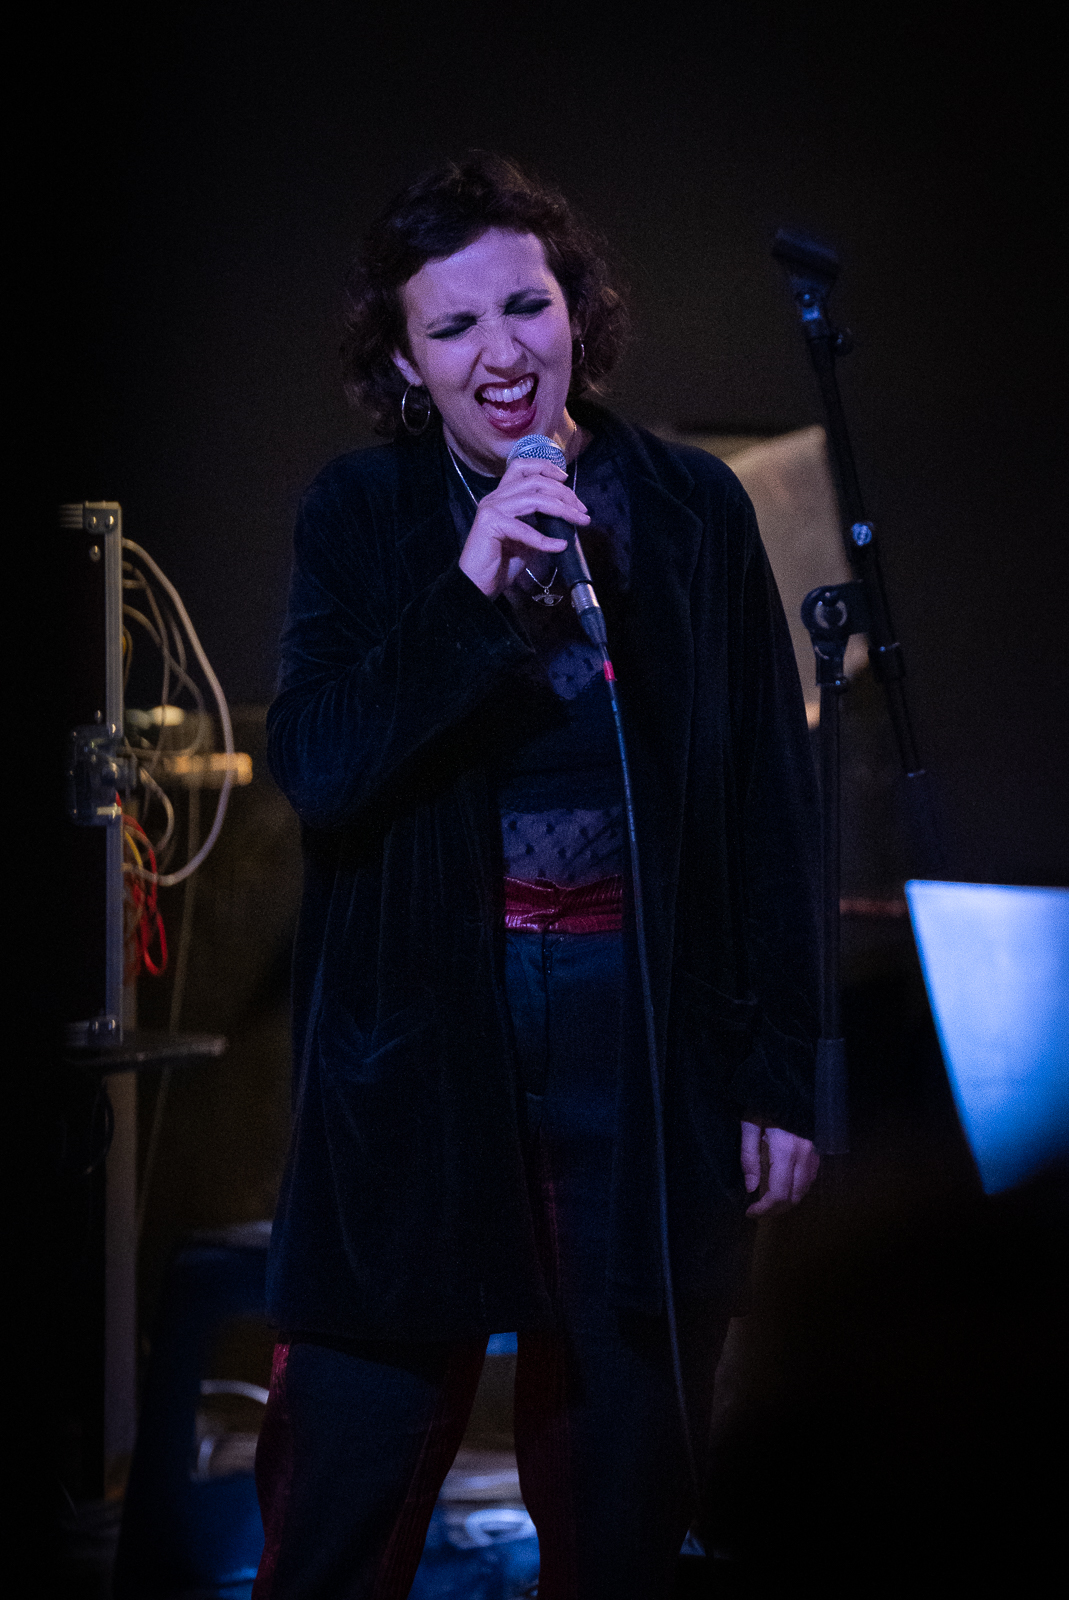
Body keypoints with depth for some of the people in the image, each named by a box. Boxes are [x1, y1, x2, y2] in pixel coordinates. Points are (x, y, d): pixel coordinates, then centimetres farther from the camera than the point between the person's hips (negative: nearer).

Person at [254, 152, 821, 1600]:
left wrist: (780, 1071, 3)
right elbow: (314, 770, -10)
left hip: (645, 1023, 1)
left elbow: (773, 810, 6)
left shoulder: (695, 510, 4)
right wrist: (467, 593, -20)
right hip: (419, 1032, -1)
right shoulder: (359, 516, 2)